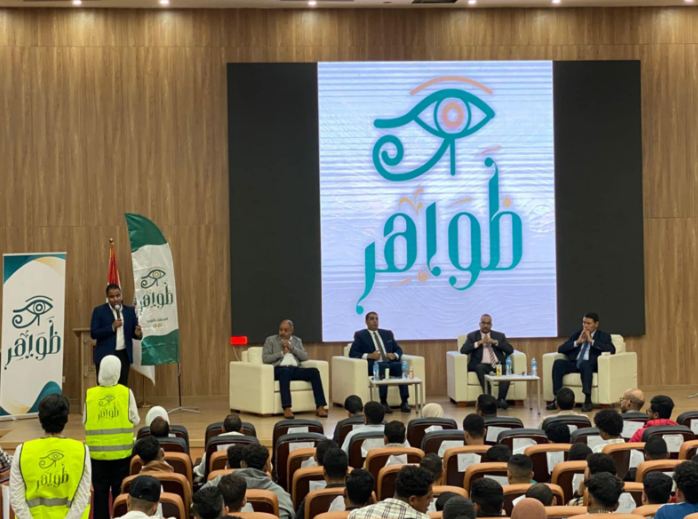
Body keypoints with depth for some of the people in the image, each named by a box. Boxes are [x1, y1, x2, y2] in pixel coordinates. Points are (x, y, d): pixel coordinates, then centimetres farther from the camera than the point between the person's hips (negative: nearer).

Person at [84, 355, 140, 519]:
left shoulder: (90, 394, -7)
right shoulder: (126, 393, -10)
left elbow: (85, 421, 0)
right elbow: (135, 420, -4)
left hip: (98, 451, 0)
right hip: (122, 451, 0)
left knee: (100, 492, 9)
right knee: (120, 491, 9)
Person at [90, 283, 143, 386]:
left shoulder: (130, 310, 8)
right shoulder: (99, 311, -2)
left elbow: (133, 332, 10)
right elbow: (93, 333, -8)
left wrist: (138, 333, -14)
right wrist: (112, 327, -18)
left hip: (124, 355, 3)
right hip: (105, 355, -3)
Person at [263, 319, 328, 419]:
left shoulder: (297, 340, 21)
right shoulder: (271, 340, 11)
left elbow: (305, 357, 9)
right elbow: (265, 358, 1)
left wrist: (291, 348, -3)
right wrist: (282, 352, -5)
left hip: (295, 369, 4)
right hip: (279, 369, -4)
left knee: (314, 371, -24)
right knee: (285, 372, -41)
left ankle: (320, 407, -28)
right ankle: (287, 409, -47)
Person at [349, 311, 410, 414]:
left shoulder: (387, 333, 23)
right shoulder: (360, 335, 11)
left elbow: (398, 349, 22)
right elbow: (352, 353, 1)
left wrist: (395, 355, -3)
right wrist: (369, 356, -14)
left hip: (390, 363, 3)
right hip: (373, 365, -3)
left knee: (401, 366, -31)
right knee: (383, 366, -38)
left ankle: (404, 402, -35)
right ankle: (384, 403, -36)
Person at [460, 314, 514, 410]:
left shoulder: (499, 336, 16)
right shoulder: (472, 336, 13)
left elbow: (510, 350, 3)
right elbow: (463, 350, -2)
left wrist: (494, 342, -6)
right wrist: (479, 342, -10)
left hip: (497, 365, 1)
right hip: (481, 365, -1)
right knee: (480, 368, -36)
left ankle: (501, 399, -33)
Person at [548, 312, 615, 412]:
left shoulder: (603, 336, 9)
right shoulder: (576, 335, 19)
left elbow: (612, 349, -11)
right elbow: (561, 349, 9)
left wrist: (592, 341, -10)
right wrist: (577, 342, -4)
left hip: (591, 365, -4)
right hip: (574, 363, 4)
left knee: (584, 363, -39)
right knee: (558, 363, -26)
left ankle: (588, 400, -40)